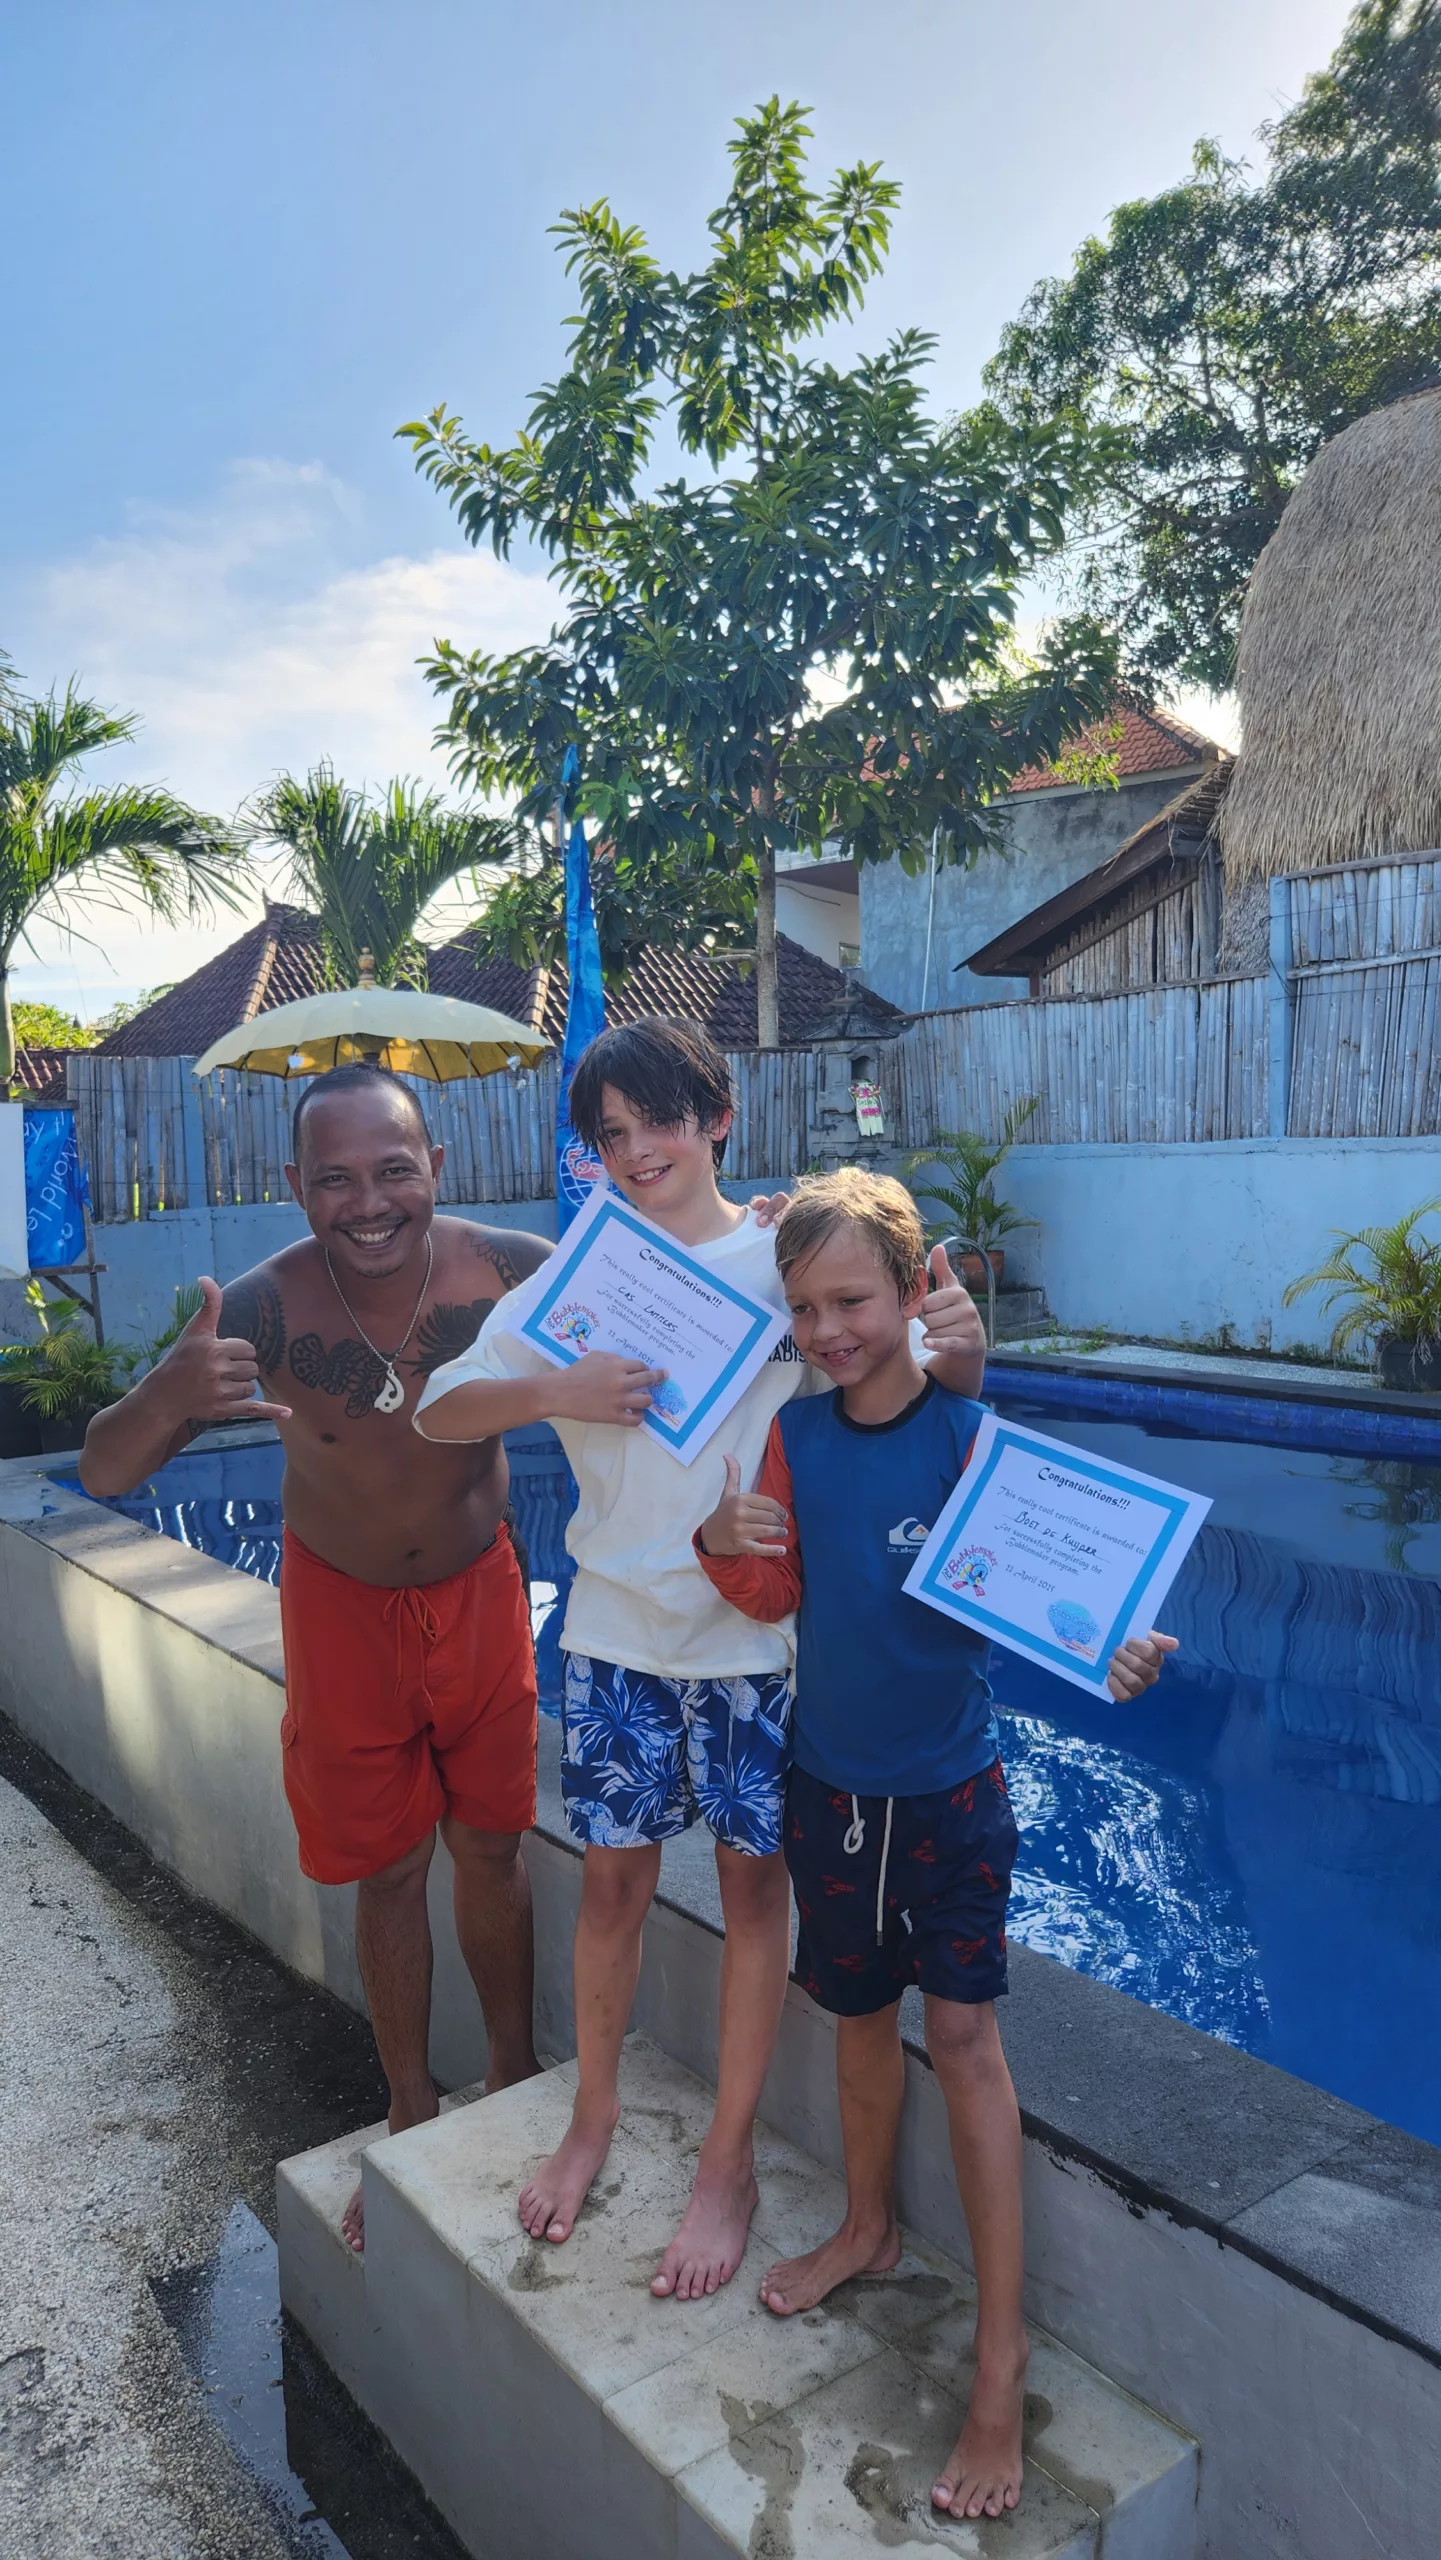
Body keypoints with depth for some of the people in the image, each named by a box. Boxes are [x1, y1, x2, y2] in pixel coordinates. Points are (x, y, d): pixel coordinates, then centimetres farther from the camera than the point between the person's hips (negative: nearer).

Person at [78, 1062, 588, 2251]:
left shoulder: (510, 1268, -23)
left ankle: (517, 2075, 39)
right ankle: (414, 2115, 35)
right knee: (388, 1872, 14)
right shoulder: (266, 1307, -26)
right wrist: (164, 1397, -49)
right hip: (346, 1608, -1)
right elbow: (104, 1474, -26)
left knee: (492, 1850, 16)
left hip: (478, 1592, 1)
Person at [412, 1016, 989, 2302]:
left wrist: (962, 1343, -29)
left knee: (755, 1880, 10)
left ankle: (730, 2160, 30)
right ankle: (594, 2113, 38)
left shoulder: (788, 1257, -7)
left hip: (757, 1623, -1)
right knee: (616, 1873, 14)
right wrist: (555, 1392, -21)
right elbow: (440, 1411, -2)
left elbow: (929, 1389, -5)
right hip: (618, 1620, 2)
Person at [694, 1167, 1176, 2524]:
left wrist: (1105, 1649, -42)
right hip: (829, 1781, 5)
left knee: (963, 2033, -2)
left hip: (947, 1788, -4)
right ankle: (868, 2225, 45)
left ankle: (1000, 2349, 15)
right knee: (861, 2010, 20)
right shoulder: (796, 1433, -4)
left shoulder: (971, 1435, -18)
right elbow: (777, 1595, 2)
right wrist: (724, 1541, -19)